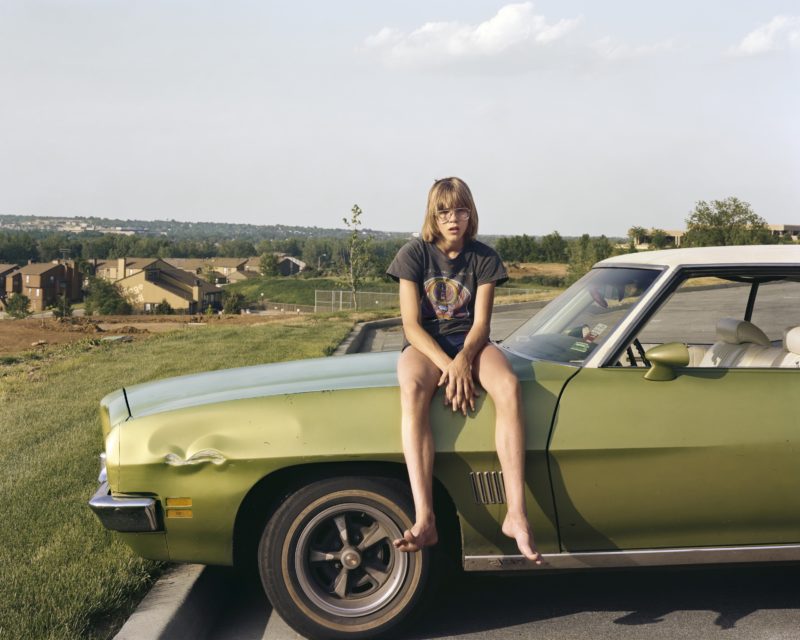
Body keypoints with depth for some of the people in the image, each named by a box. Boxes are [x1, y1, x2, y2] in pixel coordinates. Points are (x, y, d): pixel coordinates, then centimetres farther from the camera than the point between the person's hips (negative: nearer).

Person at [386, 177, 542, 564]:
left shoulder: (484, 258, 3)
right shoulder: (415, 254, -2)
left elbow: (481, 322, -3)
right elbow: (411, 324, -9)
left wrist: (463, 360, -25)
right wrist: (447, 365, -24)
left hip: (469, 341, 2)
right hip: (424, 343, -1)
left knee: (508, 387, -33)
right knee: (412, 389, -38)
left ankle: (516, 514, -37)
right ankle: (425, 521, -47)